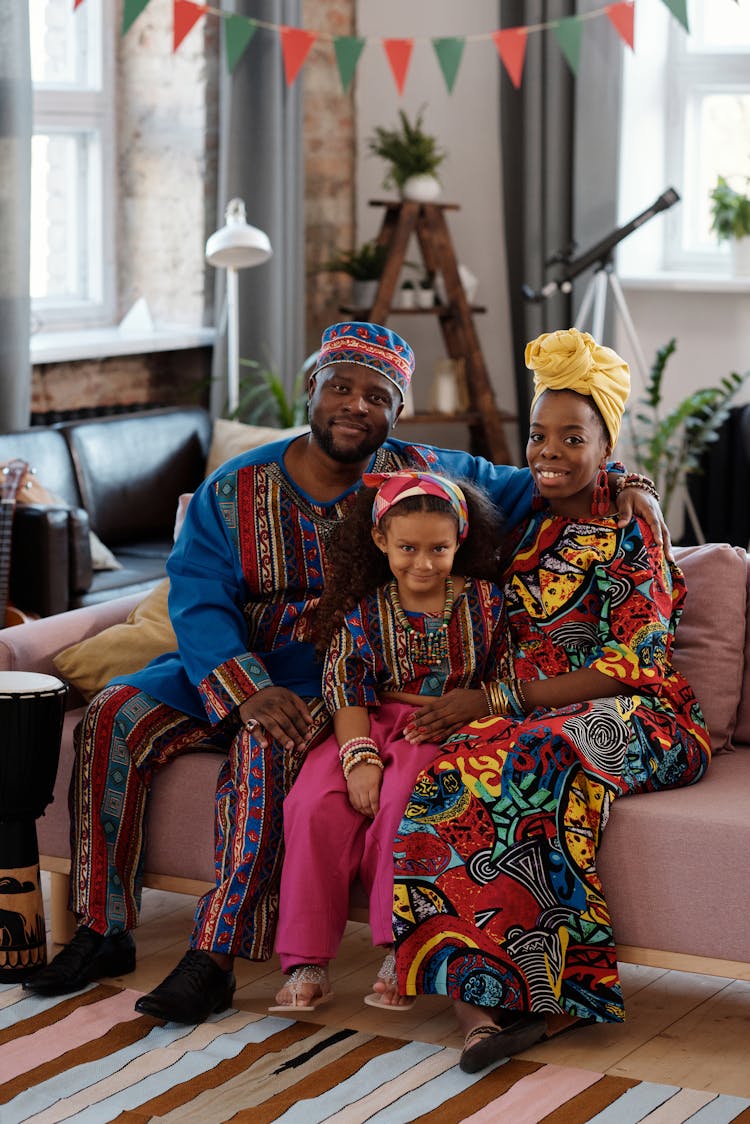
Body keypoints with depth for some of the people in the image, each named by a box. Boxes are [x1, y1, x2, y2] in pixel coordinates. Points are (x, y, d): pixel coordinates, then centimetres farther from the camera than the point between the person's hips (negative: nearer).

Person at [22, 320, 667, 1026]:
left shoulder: (425, 478, 2)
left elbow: (535, 486, 8)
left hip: (336, 683, -3)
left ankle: (216, 956, -33)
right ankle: (103, 931, -10)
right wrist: (249, 691, -26)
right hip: (228, 669, 4)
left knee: (266, 748, -35)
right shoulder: (235, 489, 2)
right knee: (114, 716, -19)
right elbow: (197, 600, -8)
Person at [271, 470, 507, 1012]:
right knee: (315, 805, -24)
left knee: (400, 802, -34)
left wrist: (469, 705, -15)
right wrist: (359, 757, -18)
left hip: (448, 730, -2)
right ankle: (307, 962, -16)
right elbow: (346, 687, -3)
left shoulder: (483, 601, 4)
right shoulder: (364, 609, 5)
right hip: (370, 728, 2)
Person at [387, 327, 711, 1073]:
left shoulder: (629, 535, -3)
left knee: (534, 765, -38)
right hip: (532, 714, 5)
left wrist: (509, 696, -14)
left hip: (635, 717, -5)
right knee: (453, 775, -29)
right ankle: (476, 1000, -39)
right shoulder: (527, 534, 17)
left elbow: (635, 664, -12)